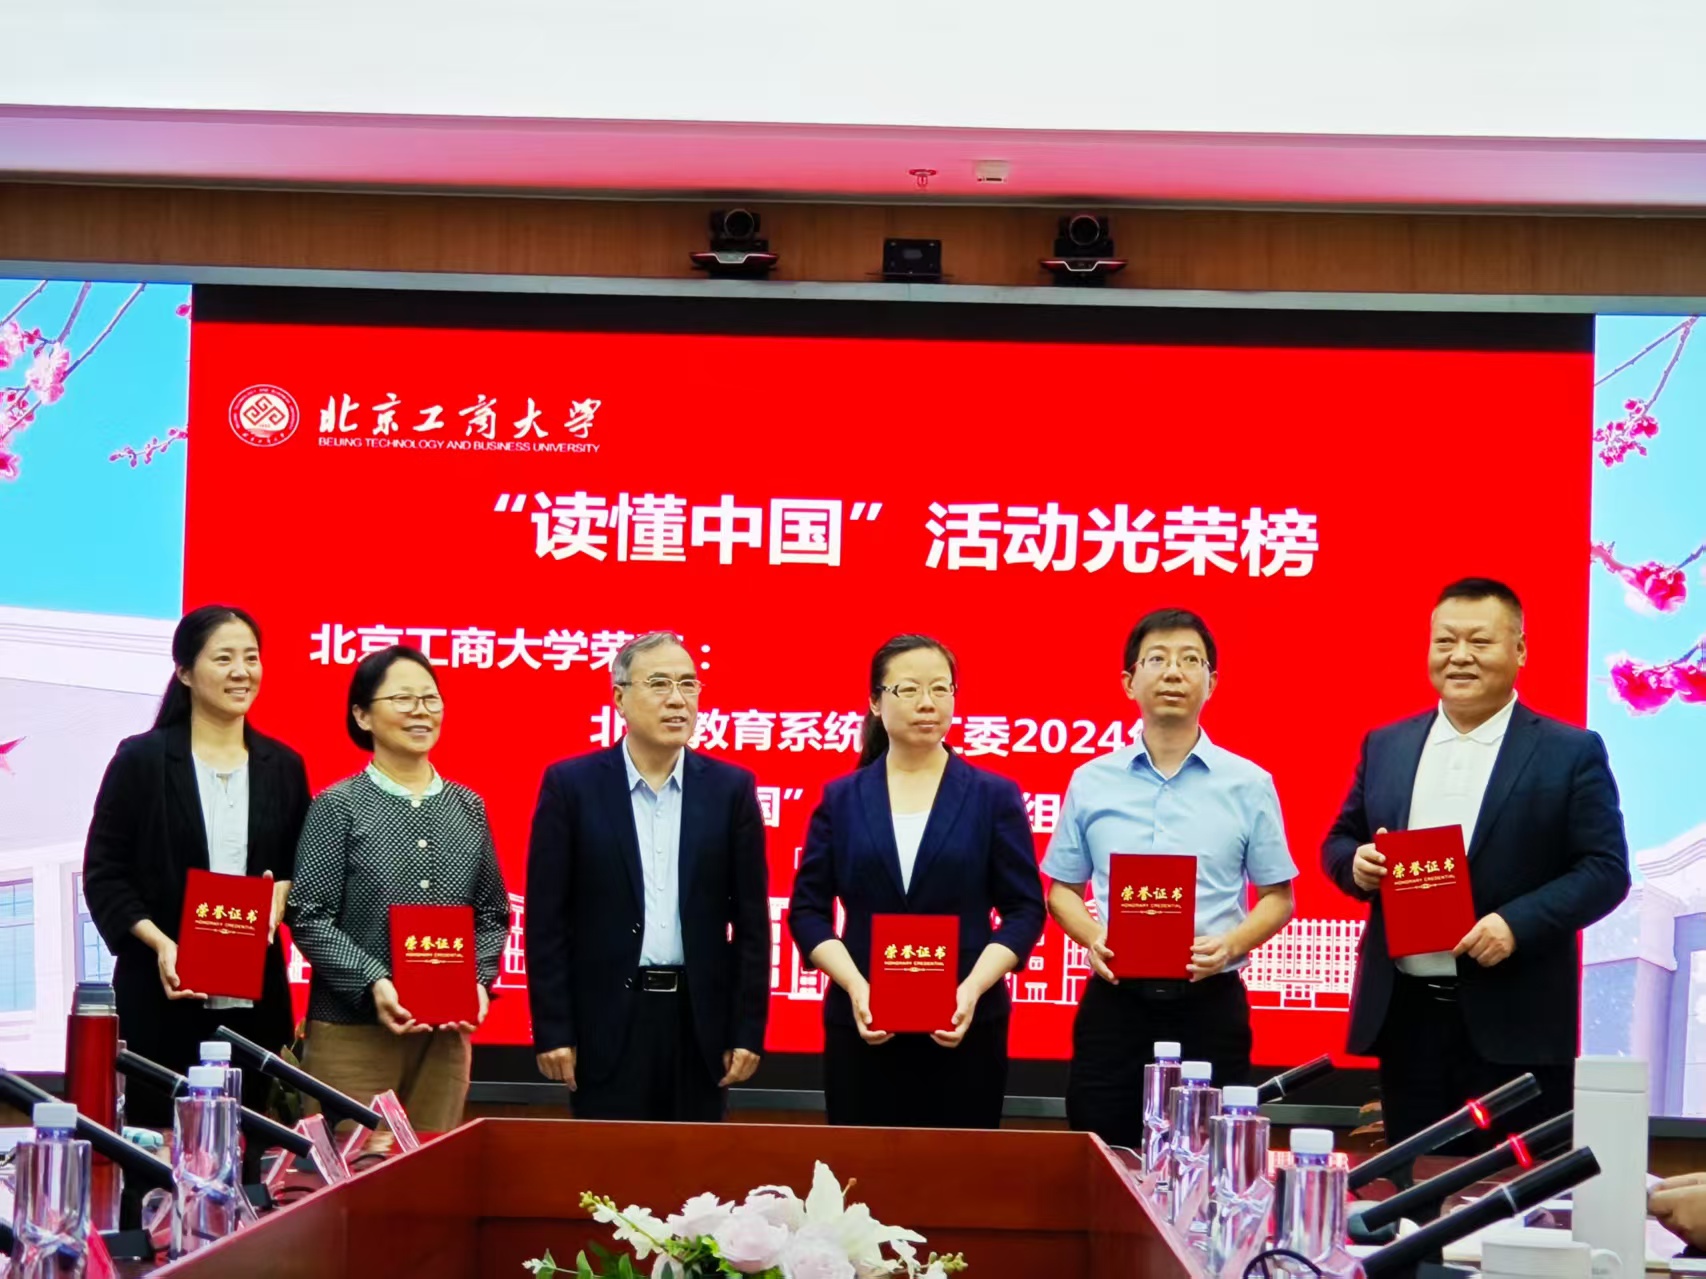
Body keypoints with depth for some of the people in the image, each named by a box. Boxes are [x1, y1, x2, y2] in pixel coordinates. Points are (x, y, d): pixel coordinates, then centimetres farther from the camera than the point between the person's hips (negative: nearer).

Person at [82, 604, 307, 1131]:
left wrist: (281, 896, -6)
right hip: (161, 994, -3)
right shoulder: (141, 760, -1)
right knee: (158, 1133, -1)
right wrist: (159, 943, -15)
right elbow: (103, 874, -2)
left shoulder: (283, 767, 10)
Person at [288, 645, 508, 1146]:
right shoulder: (338, 806, -1)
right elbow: (309, 917, -6)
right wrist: (373, 984, -17)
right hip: (352, 1030, -4)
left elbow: (493, 914, 14)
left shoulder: (467, 807, 10)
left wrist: (477, 981, -3)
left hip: (446, 1033, 4)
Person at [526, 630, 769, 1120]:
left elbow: (751, 920, 5)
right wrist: (551, 1031, -5)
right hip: (607, 1021, -2)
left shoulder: (731, 788, 4)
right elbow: (545, 919, -1)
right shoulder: (571, 785, 0)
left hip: (700, 1020, 2)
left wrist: (749, 1030, 0)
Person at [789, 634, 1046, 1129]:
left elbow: (1024, 909, 2)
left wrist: (973, 988, -13)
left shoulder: (994, 797, 5)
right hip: (862, 1026, 1)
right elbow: (807, 909, 5)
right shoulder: (841, 799, 8)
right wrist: (855, 986, -11)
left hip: (963, 1028, -1)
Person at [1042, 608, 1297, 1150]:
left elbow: (1277, 897, 5)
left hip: (1210, 1004, -1)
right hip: (1114, 1002, 1)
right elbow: (1063, 887, 12)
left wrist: (1232, 943, -14)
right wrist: (1092, 936, -9)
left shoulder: (1248, 785, 2)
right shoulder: (1091, 782, 6)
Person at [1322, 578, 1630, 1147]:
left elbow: (1606, 870, -5)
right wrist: (1356, 862, -5)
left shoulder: (1571, 753, 0)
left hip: (1513, 1022, -4)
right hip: (1405, 1014, 4)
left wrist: (1517, 923, -18)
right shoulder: (1385, 746, 12)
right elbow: (1339, 842, 19)